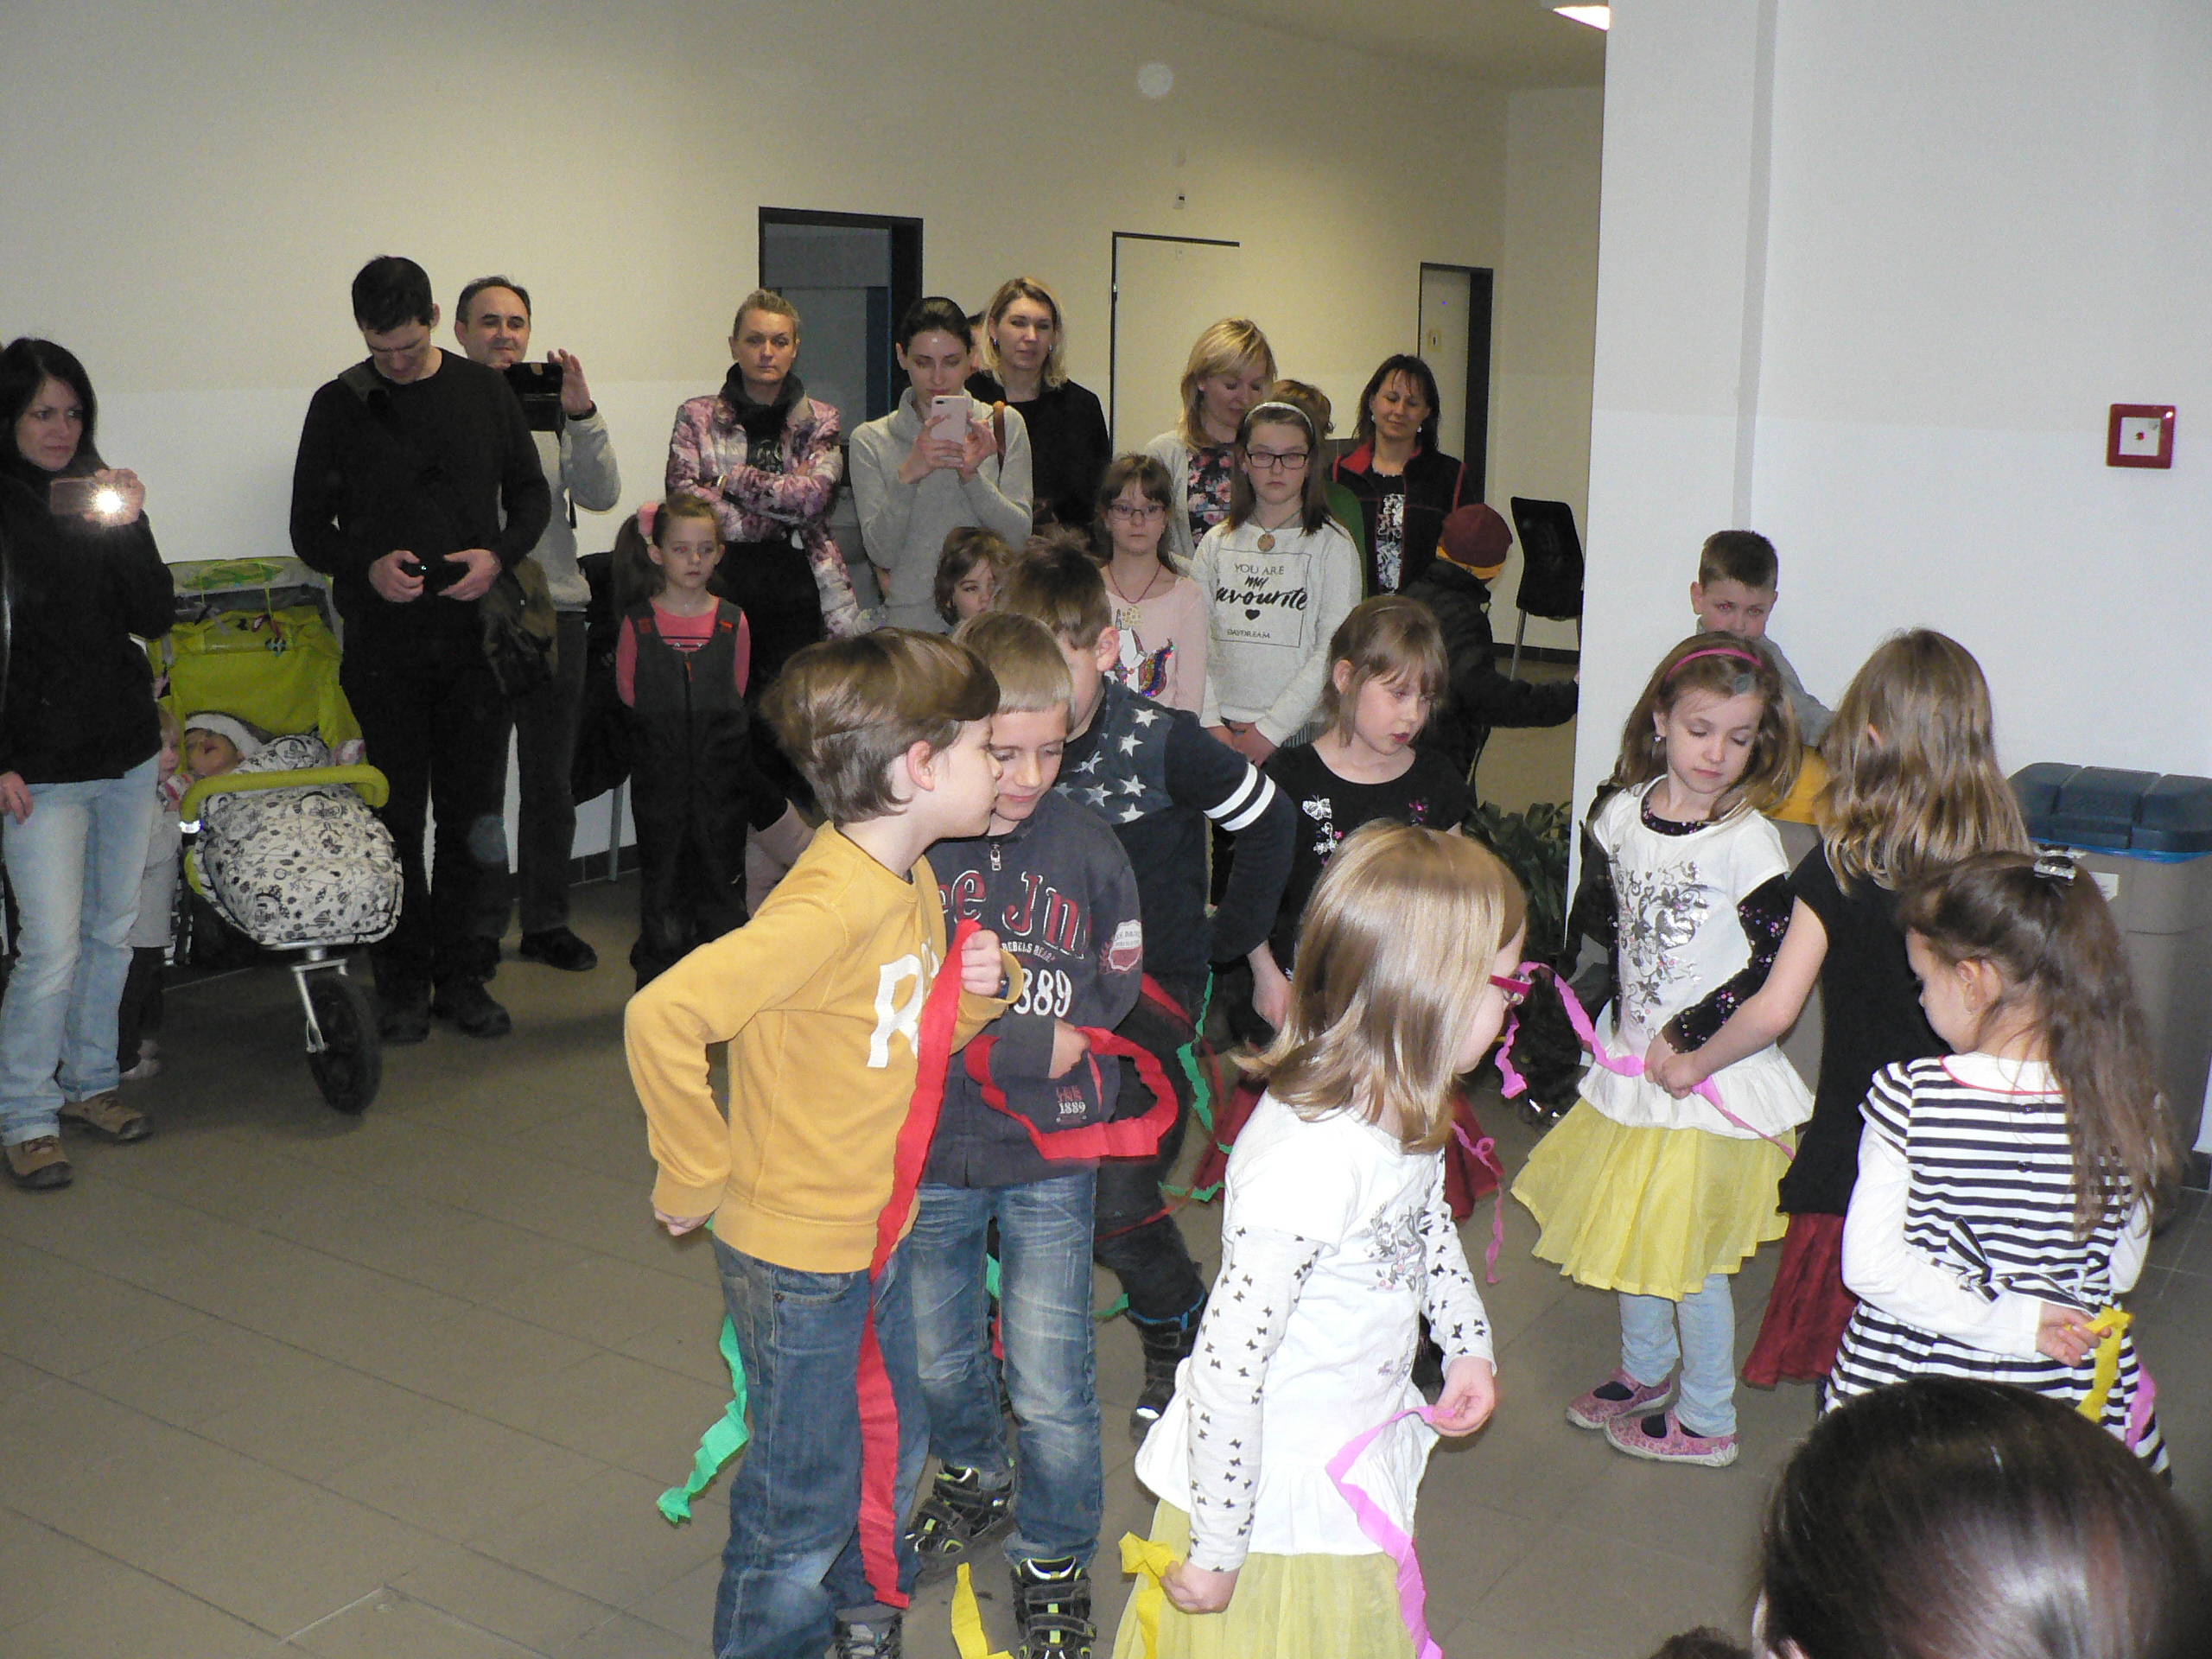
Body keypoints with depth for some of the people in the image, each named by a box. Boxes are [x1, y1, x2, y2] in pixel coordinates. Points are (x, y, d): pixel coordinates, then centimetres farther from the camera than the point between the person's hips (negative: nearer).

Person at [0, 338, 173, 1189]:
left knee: (112, 928, 13)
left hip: (128, 748, 5)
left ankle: (88, 1081, 27)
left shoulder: (103, 494, 8)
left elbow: (154, 618, 2)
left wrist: (128, 529, -13)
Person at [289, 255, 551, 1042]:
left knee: (472, 814, 4)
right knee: (397, 815, 2)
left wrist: (499, 555, -7)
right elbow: (310, 529, 6)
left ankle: (461, 977, 14)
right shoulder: (338, 406, 4)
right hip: (383, 642, -1)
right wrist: (367, 567, -14)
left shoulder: (485, 391, 7)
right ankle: (402, 983, 13)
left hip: (475, 633, 1)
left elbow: (531, 492, 12)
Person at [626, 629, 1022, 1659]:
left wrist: (981, 990, -9)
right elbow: (661, 1018, -36)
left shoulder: (912, 883, 1)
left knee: (895, 1450, 26)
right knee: (805, 1505, 9)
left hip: (879, 1232, 9)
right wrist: (696, 1179, -22)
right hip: (797, 1260, -9)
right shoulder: (829, 906, -29)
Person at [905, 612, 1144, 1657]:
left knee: (1051, 1384, 3)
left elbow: (1121, 1001, -2)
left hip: (1050, 1160, 0)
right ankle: (976, 1476, 52)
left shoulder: (1087, 850, -9)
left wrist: (1032, 1042, -17)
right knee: (938, 1358, 21)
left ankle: (1056, 1557, 28)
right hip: (929, 1158, 1)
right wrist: (1032, 1040, -21)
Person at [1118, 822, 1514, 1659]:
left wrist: (1467, 1340, 11)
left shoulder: (1403, 1109, -7)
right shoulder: (1312, 1164, -36)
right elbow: (1227, 1373, -32)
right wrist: (1215, 1553, -23)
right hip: (1269, 1487, -9)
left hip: (1358, 1457, 9)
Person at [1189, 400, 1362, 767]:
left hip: (1299, 734, -2)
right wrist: (1211, 723, -7)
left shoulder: (1331, 544, 0)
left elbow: (1333, 651, -8)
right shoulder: (1218, 543, 10)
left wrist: (1271, 728, -12)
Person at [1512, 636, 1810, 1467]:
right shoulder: (1621, 814, -2)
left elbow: (1774, 969, -19)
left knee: (1688, 1253, 4)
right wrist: (1621, 1013, 10)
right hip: (1630, 1057, 6)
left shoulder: (1747, 840, -18)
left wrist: (1683, 1039, -15)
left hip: (1707, 1067, -6)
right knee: (1629, 1229, 20)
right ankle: (1644, 1372, 43)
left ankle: (1707, 1422, 23)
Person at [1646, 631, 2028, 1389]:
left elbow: (1774, 1010, -12)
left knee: (1844, 1361, 9)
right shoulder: (2007, 861, -4)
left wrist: (1693, 1064, 5)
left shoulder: (1841, 865, -12)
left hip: (1855, 1147, -3)